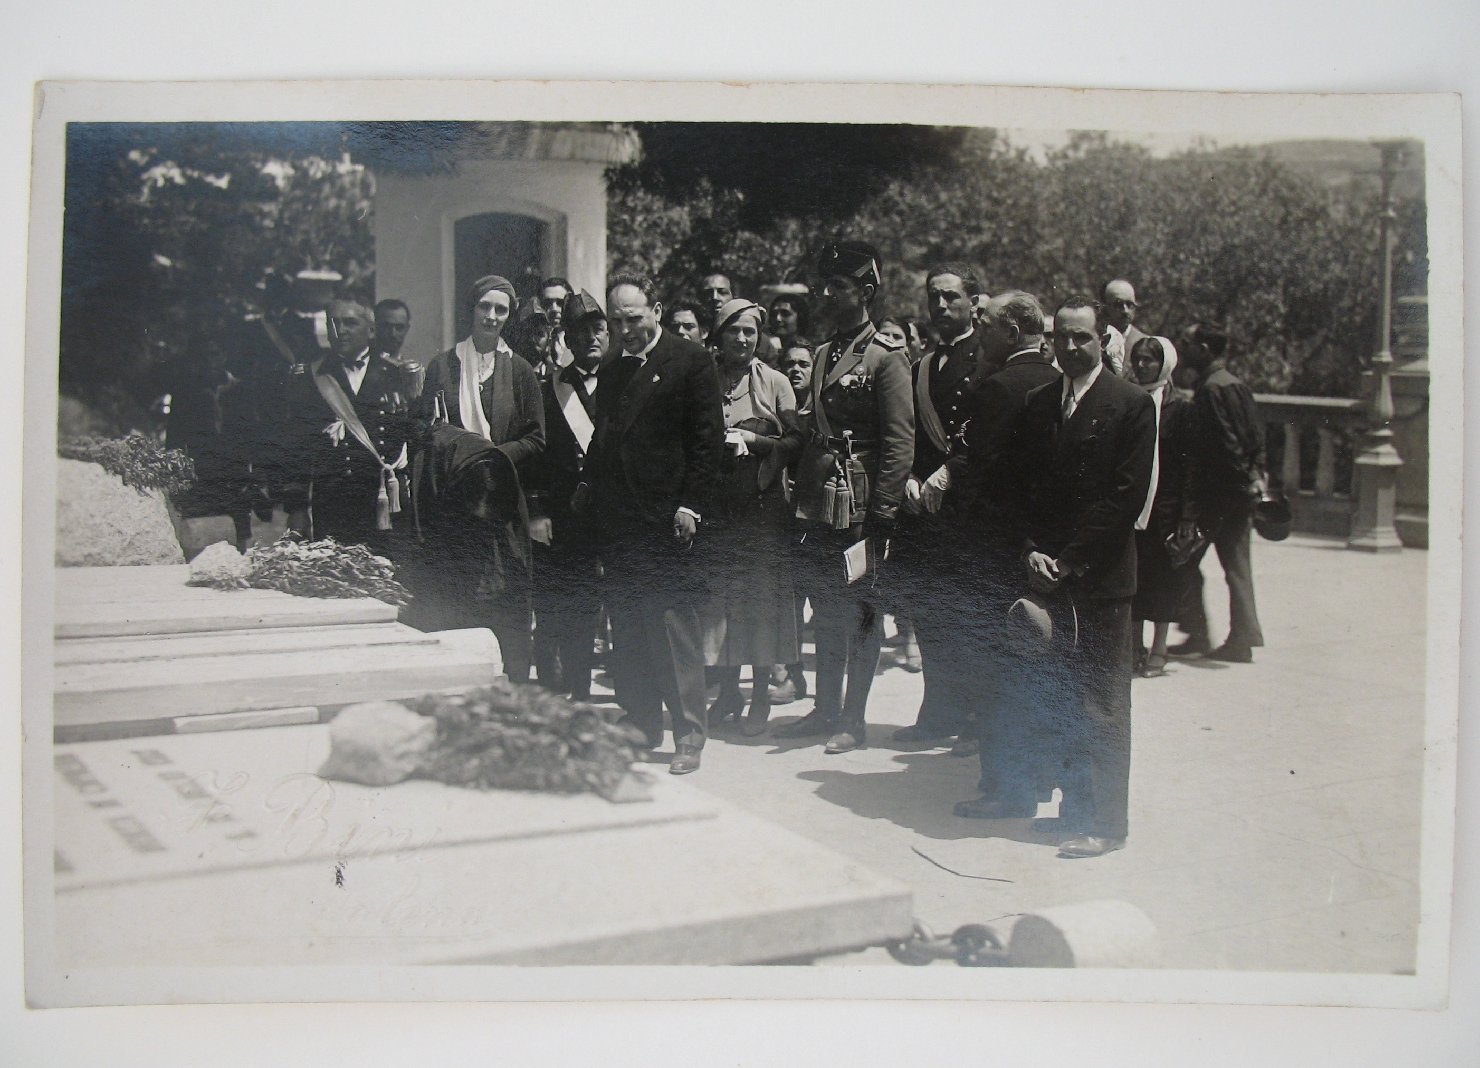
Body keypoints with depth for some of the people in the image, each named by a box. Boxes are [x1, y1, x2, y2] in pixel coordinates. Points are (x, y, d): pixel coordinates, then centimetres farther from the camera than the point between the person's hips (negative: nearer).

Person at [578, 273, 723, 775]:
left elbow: (708, 437, -6)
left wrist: (691, 505, -12)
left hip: (667, 518, -6)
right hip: (617, 521, 6)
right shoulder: (610, 372, 18)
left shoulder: (690, 361, -1)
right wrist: (588, 485, 7)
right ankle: (639, 727, 18)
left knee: (675, 628, -5)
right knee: (626, 630, 8)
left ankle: (689, 735, 3)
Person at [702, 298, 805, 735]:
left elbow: (796, 441, 1)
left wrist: (752, 440, -11)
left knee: (763, 593, -1)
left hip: (763, 504, -1)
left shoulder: (774, 382, 5)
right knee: (719, 593, 3)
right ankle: (728, 689, 17)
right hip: (715, 503, 1)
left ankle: (761, 695, 10)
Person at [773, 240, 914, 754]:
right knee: (825, 610, 14)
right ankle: (826, 710, 25)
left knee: (859, 612, 2)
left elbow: (899, 442, -13)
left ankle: (853, 718, 11)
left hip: (857, 507, -7)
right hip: (817, 505, 7)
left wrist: (882, 514, -17)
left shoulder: (886, 357, -8)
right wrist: (801, 497, 14)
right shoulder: (824, 354, 15)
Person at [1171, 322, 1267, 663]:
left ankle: (1198, 633, 7)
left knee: (1187, 560, 3)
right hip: (1242, 491, 9)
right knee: (1237, 564, 9)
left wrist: (1244, 478, -13)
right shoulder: (1237, 385, 13)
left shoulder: (1210, 389, -14)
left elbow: (1225, 441, -19)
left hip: (1217, 491, -9)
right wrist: (1255, 474, 11)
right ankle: (1242, 638, 9)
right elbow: (1256, 434, 13)